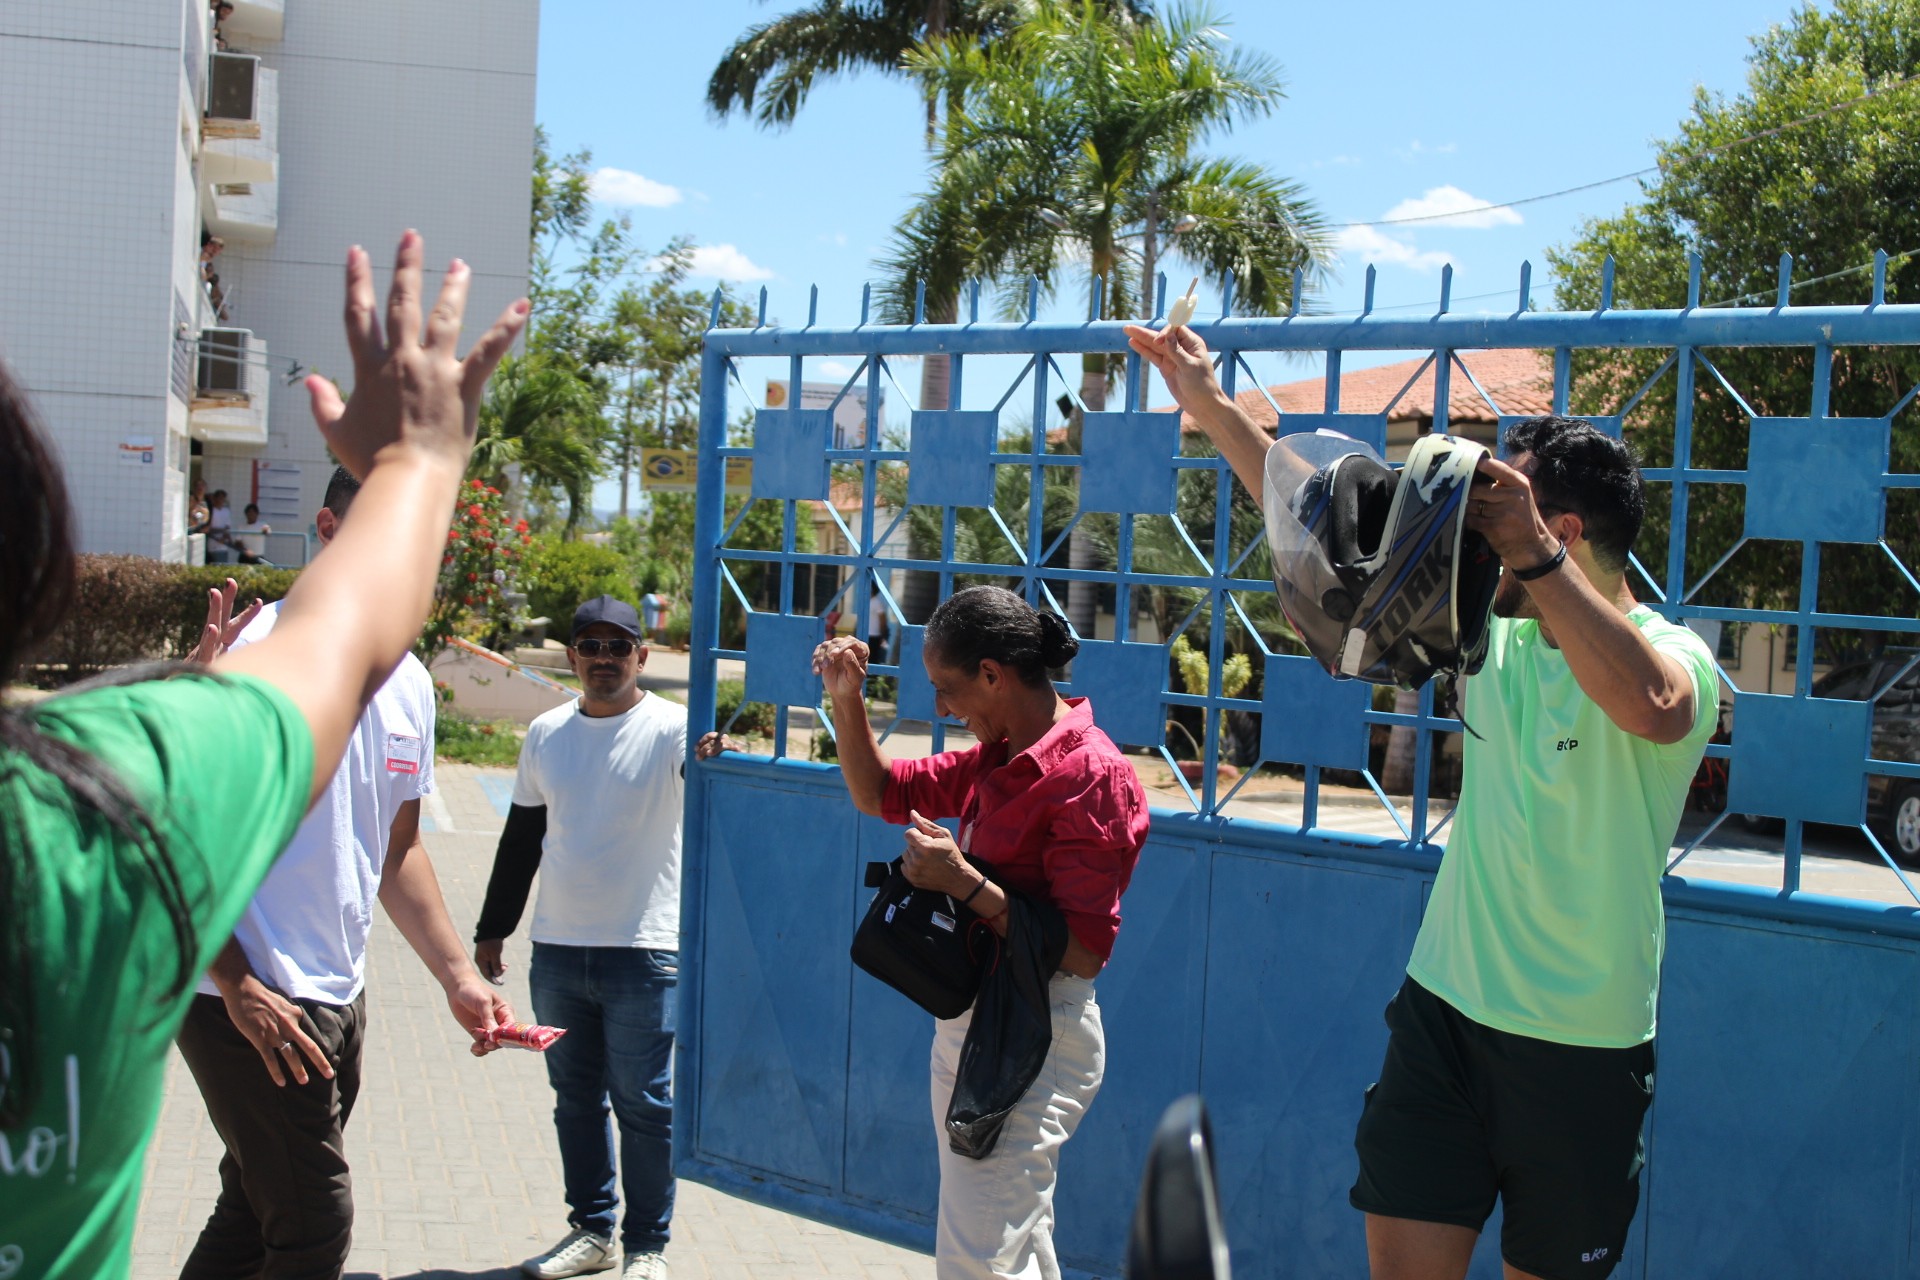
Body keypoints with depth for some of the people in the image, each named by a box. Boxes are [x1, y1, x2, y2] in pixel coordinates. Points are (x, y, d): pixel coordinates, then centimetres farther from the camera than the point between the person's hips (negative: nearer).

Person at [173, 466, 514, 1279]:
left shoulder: (409, 683, 10)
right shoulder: (260, 654, -14)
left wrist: (457, 976, 11)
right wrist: (240, 987, -18)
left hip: (339, 995, 8)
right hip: (252, 1001, -8)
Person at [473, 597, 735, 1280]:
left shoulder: (671, 728, -7)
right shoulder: (547, 732, 8)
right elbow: (520, 838, 16)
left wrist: (714, 762, -50)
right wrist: (492, 930, 17)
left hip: (642, 952, -5)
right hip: (557, 949, 5)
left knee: (643, 1105, 2)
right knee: (575, 1097, 14)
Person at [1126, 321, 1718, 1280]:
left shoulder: (1673, 653, -13)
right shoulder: (1489, 632, 3)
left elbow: (1649, 703, -39)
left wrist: (1532, 552, -39)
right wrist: (1212, 408, 8)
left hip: (1584, 1047, -4)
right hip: (1444, 1009, 4)